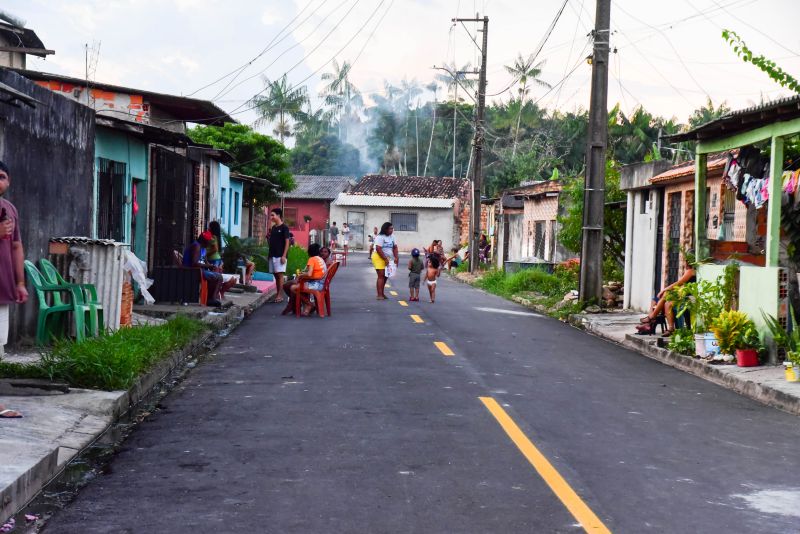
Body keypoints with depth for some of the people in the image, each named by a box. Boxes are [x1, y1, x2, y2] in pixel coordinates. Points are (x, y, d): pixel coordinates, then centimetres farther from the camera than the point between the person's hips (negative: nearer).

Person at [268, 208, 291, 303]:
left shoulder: (284, 228, -6)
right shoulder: (273, 228, 15)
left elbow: (287, 242, -10)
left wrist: (284, 256, -16)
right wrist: (268, 235, 4)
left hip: (280, 255, -7)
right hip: (272, 255, 7)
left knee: (280, 275, -8)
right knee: (276, 276, 8)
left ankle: (280, 295, -8)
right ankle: (278, 295, 11)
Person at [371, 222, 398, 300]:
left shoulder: (392, 237, 8)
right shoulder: (380, 237, -16)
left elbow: (395, 247, 10)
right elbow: (378, 249, -22)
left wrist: (396, 257, -3)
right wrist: (385, 259, -21)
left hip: (387, 259, 8)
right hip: (379, 258, -8)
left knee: (385, 276, 9)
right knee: (381, 276, -11)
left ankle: (382, 293, 19)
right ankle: (380, 295, -11)